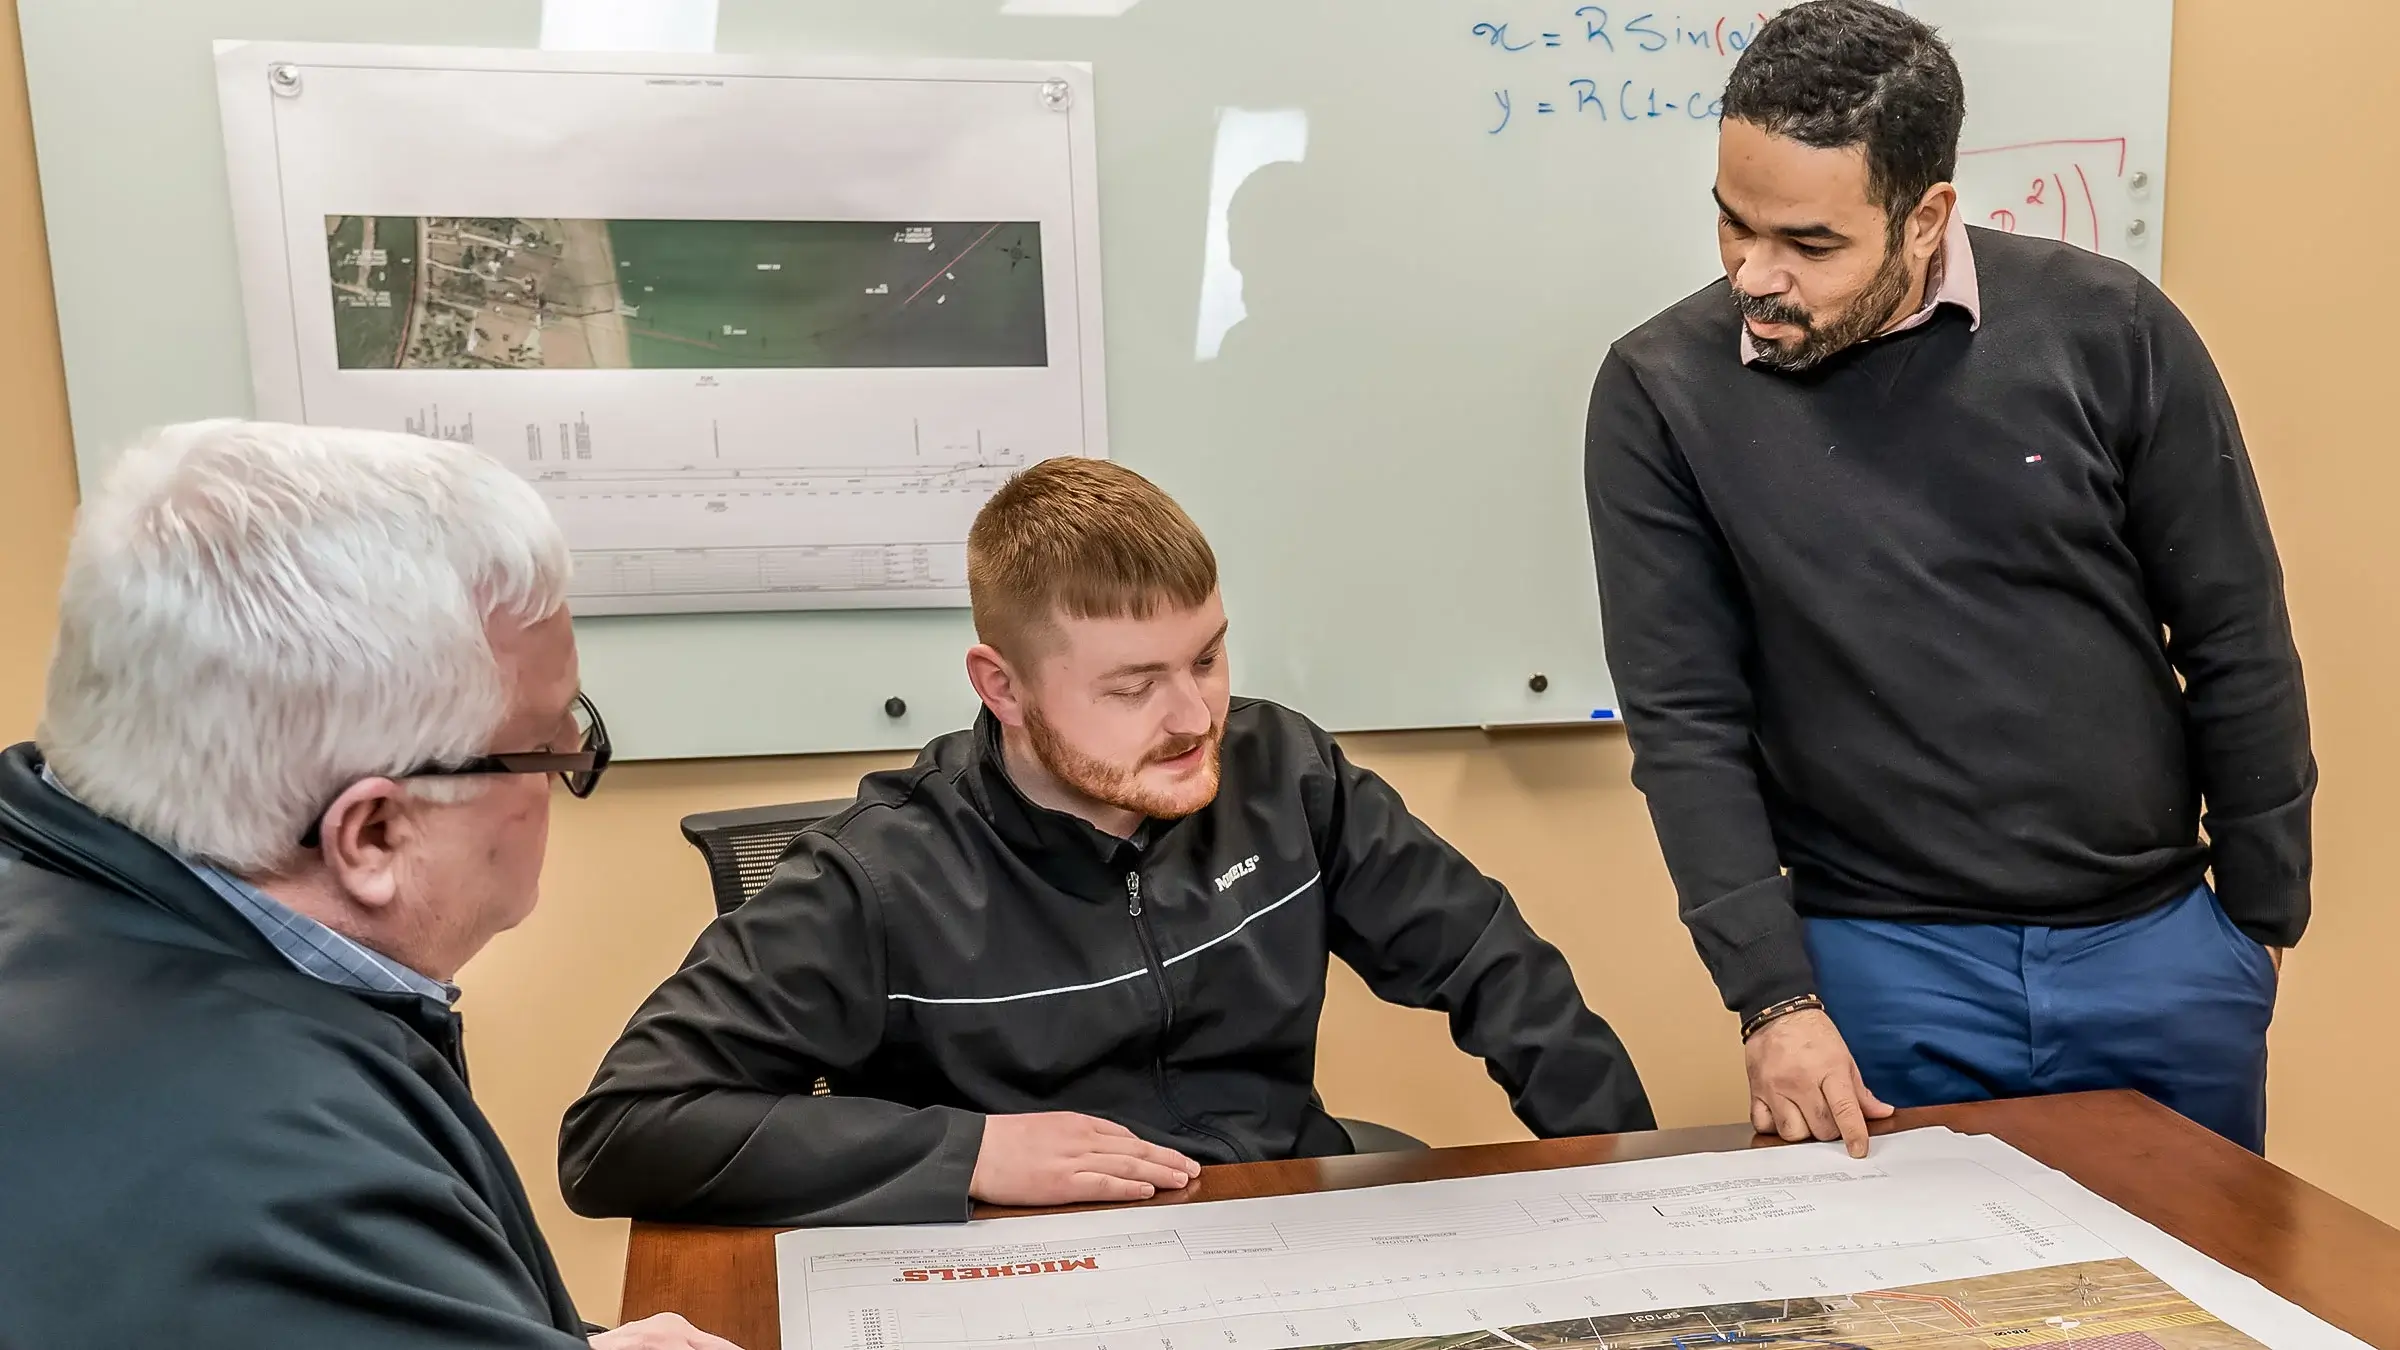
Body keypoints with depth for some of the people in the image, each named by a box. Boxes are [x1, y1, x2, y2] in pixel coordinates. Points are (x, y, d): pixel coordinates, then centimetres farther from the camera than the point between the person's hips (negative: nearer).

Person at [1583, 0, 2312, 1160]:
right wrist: (1773, 996, -13)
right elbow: (1687, 718, -9)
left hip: (2159, 945, 2)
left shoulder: (2108, 332, -8)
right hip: (1885, 966, -1)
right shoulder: (1661, 395, -10)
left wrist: (2261, 914, 6)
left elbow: (2236, 644, 0)